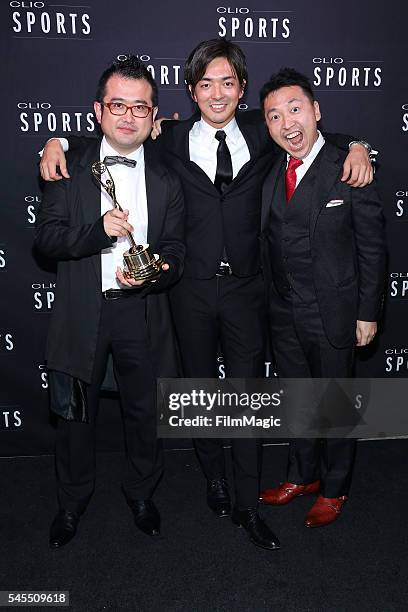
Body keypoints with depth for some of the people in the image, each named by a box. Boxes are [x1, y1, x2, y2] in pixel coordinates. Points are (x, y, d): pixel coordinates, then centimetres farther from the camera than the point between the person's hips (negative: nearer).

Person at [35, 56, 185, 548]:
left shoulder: (167, 177, 2)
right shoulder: (70, 166, -1)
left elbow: (174, 248, 1)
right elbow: (46, 236, -7)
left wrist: (153, 272, -22)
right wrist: (98, 231, -24)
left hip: (143, 310, 1)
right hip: (81, 310, 0)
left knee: (143, 411, 16)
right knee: (76, 415, 14)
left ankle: (141, 493, 42)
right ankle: (72, 502, 40)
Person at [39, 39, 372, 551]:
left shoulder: (261, 133, 4)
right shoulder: (170, 139, 1)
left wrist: (355, 146, -2)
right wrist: (58, 140, -5)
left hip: (246, 287, 0)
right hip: (192, 289, 0)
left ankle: (247, 504, 24)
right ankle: (214, 476, 40)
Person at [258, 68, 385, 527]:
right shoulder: (270, 173, 4)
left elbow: (372, 247, -9)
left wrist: (368, 312, -9)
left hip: (332, 315, -5)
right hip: (283, 314, 5)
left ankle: (334, 489, 34)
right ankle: (302, 476, 41)